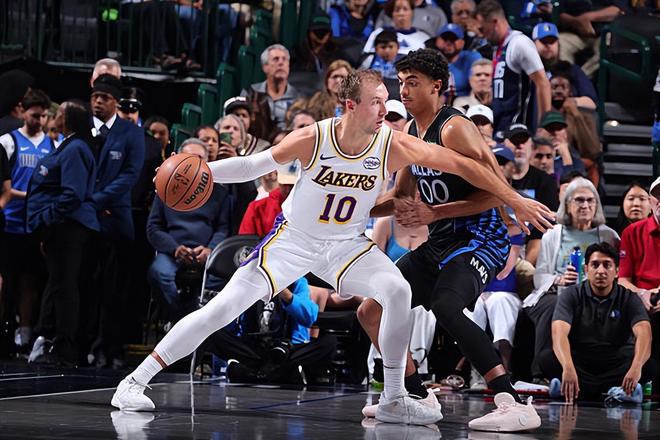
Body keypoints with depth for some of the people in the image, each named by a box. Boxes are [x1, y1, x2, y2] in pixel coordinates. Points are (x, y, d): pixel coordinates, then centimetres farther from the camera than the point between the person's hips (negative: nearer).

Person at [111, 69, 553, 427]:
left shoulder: (393, 144, -20)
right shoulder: (313, 139, -23)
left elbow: (462, 164, -16)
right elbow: (252, 166, -13)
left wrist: (516, 200, -17)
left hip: (348, 245, 2)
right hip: (293, 239, -2)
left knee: (398, 291, -24)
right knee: (222, 308, -10)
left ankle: (394, 399, -9)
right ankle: (135, 381, -1)